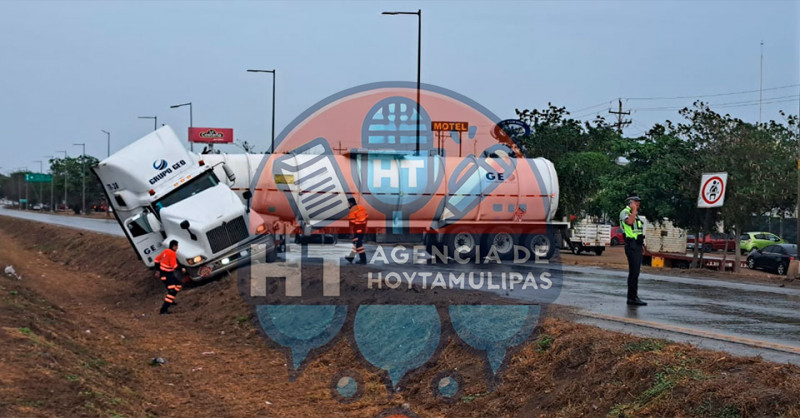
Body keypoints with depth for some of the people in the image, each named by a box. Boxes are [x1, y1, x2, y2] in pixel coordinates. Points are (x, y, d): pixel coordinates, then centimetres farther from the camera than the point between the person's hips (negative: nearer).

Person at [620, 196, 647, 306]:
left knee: (635, 272, 11)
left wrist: (642, 243, 22)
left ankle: (633, 297, 16)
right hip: (631, 245, -10)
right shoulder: (624, 212, -6)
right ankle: (632, 297, -13)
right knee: (634, 272, -13)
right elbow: (629, 221, -28)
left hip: (638, 245, 10)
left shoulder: (636, 214, 23)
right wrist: (634, 210, -18)